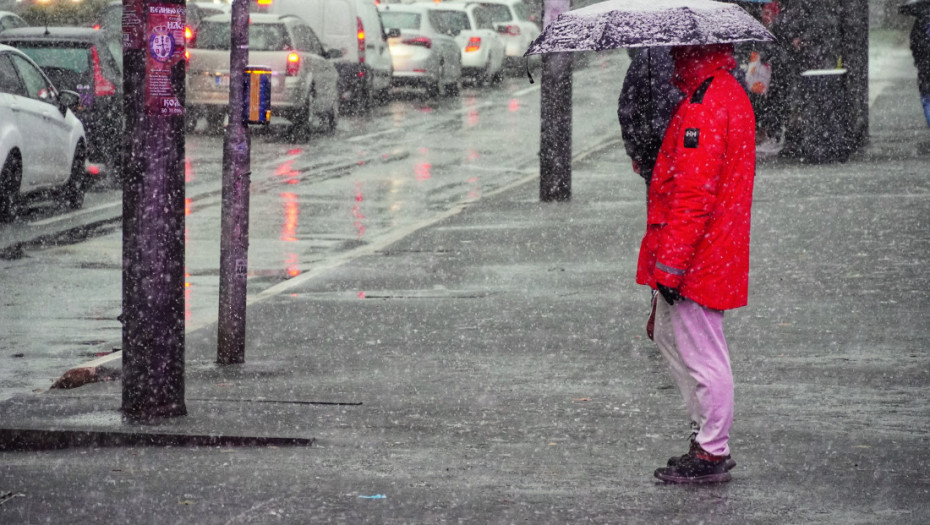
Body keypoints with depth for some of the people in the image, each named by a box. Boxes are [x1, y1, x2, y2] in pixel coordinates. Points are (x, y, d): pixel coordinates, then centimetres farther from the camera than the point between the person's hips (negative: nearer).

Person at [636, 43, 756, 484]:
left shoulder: (703, 107, -22)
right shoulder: (730, 93, 12)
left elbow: (694, 194, -25)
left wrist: (670, 264, -23)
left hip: (697, 258, -11)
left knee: (701, 355, -2)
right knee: (671, 337, 20)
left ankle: (712, 454, 6)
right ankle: (708, 437, 27)